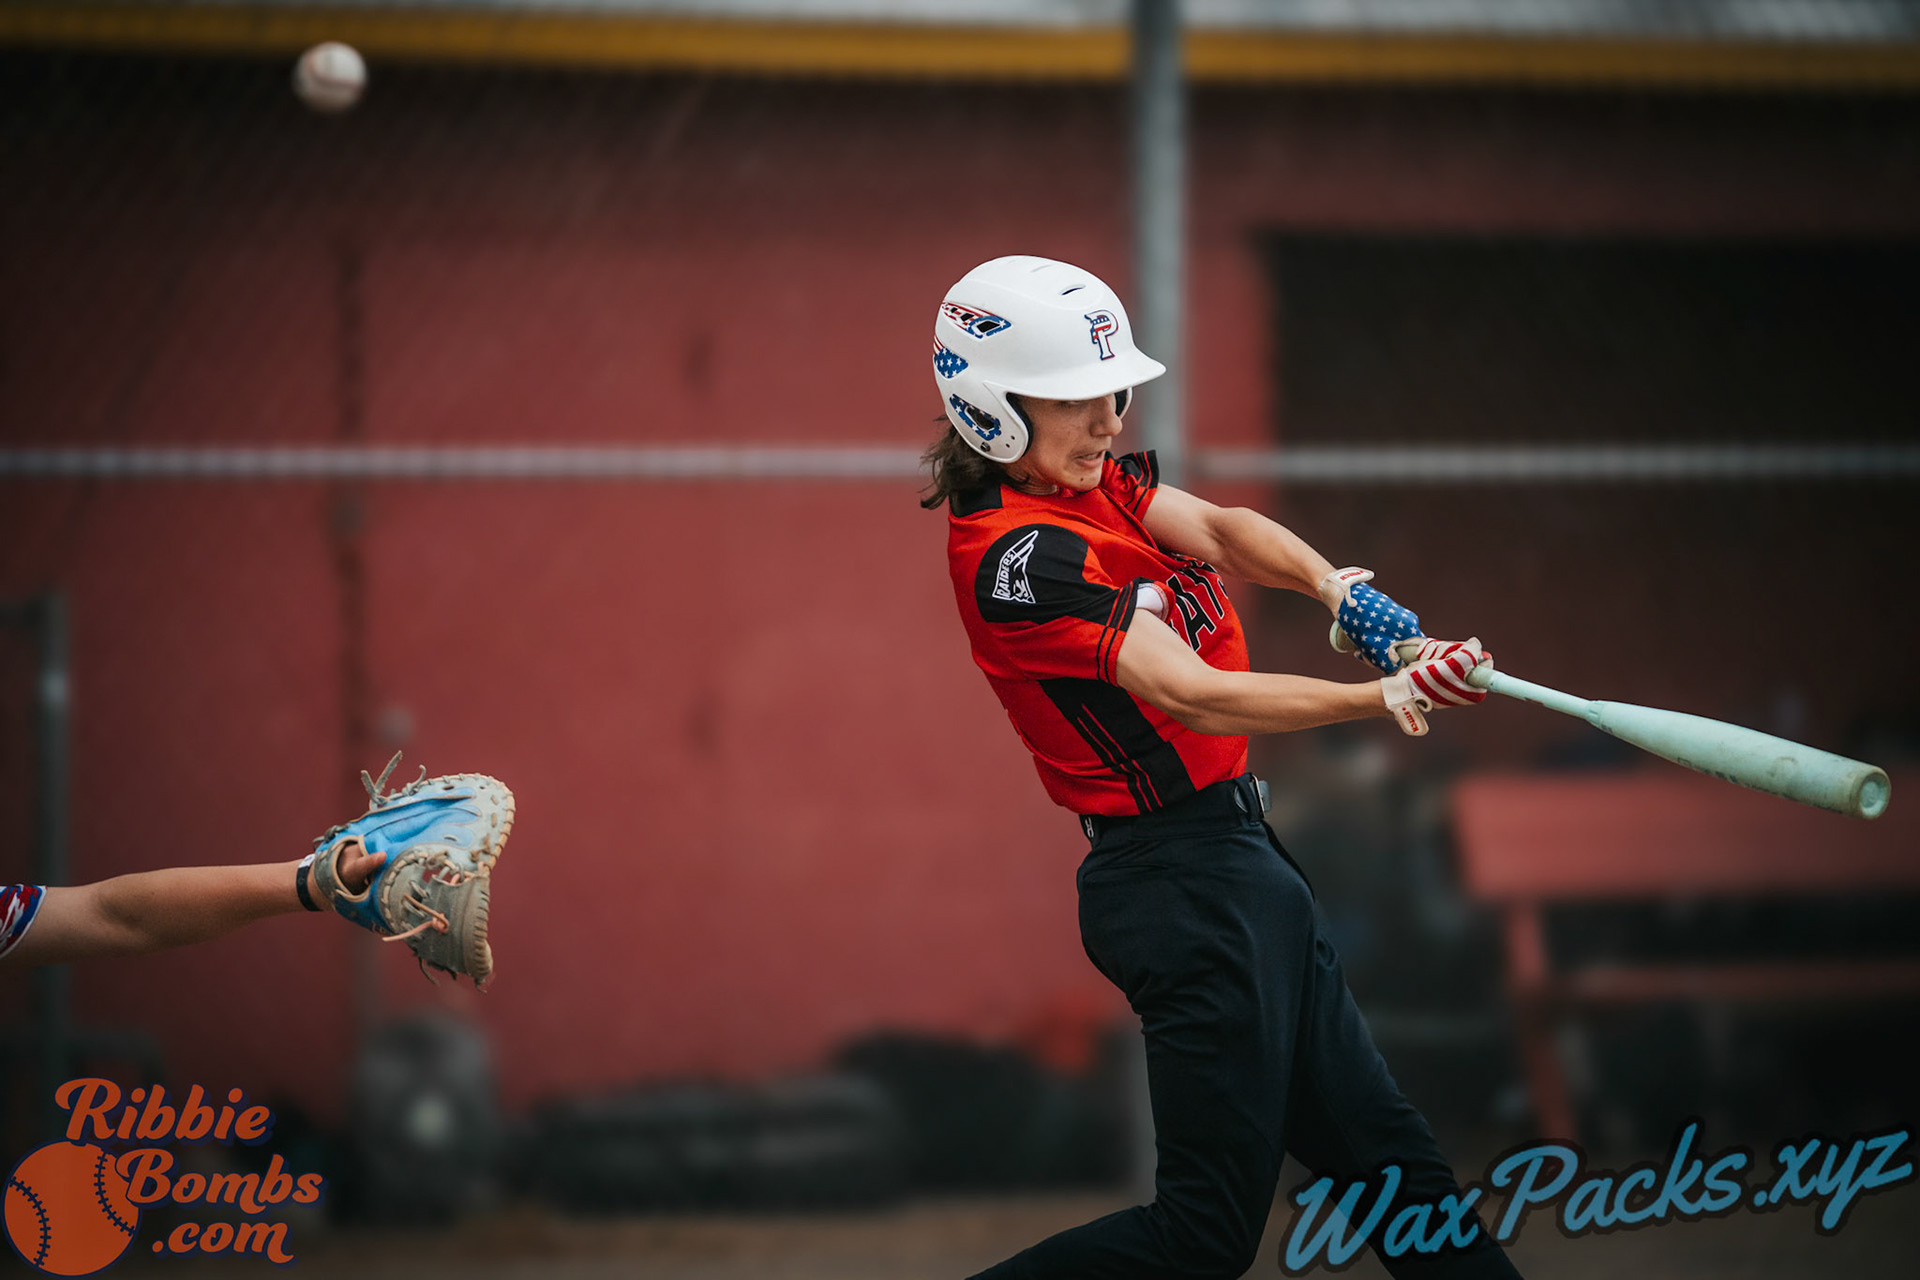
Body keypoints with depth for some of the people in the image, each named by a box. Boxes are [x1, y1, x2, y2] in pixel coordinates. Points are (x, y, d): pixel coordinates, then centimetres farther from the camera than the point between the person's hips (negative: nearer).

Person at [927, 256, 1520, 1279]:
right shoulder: (1023, 555, -20)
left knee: (1379, 1148, 11)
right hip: (1185, 881, -10)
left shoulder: (1084, 482, 8)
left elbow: (1216, 532, -4)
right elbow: (1194, 698, -27)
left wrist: (1338, 587, -24)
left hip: (1236, 860, 10)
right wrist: (1386, 699, -36)